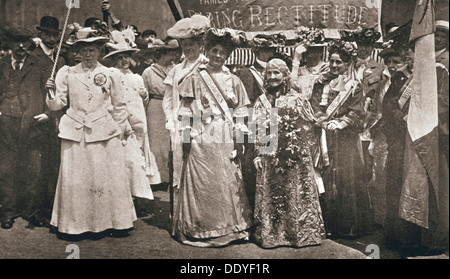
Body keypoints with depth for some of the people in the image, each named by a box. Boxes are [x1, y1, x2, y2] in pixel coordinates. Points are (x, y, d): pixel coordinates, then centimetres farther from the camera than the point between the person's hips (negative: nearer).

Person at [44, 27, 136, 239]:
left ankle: (114, 223, 16)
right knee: (74, 179, 1)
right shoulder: (67, 73, 6)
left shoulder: (112, 74, 4)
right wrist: (51, 93, -13)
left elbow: (119, 106, 11)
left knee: (109, 178, 3)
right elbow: (57, 104, 7)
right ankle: (72, 226, 16)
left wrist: (122, 131, 12)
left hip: (105, 132, 0)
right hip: (75, 132, 1)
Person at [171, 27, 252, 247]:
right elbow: (186, 114, 1)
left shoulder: (233, 81, 8)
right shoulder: (195, 79, 4)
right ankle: (199, 229, 16)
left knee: (227, 183, 5)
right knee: (200, 182, 1)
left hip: (225, 140, 2)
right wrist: (186, 142, -5)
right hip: (201, 140, -1)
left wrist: (238, 144, 2)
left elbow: (239, 115, 7)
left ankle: (228, 228, 20)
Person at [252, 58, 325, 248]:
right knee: (270, 195, 6)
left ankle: (299, 233, 17)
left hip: (295, 157, -1)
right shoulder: (262, 101, 8)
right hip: (270, 157, 2)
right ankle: (270, 234, 17)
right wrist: (258, 154, 0)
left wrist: (304, 152, -4)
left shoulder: (296, 99, 2)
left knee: (296, 194, 4)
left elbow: (307, 129, 2)